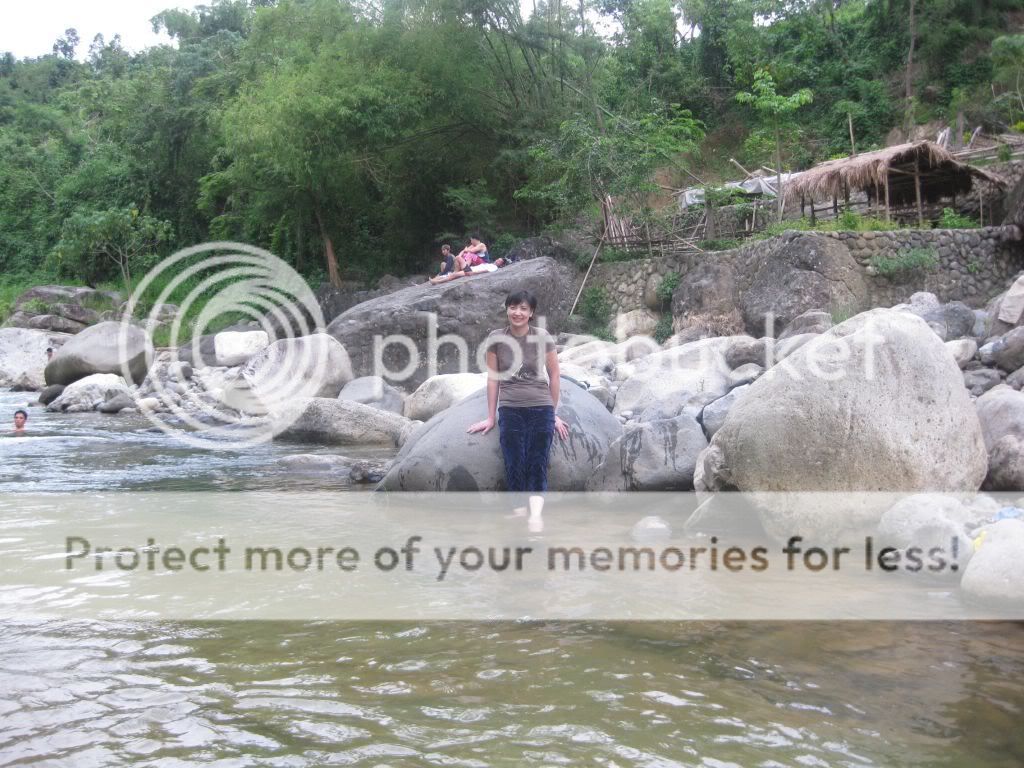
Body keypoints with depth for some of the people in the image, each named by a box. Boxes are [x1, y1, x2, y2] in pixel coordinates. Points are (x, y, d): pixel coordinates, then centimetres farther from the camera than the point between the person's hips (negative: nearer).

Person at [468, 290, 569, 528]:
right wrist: (491, 417, 7)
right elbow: (493, 378, 5)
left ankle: (536, 515, -13)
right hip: (510, 410, 1)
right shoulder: (496, 338, 0)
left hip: (541, 409, -1)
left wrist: (554, 414, 8)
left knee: (537, 466, -5)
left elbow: (553, 375, 5)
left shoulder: (543, 337, -3)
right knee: (514, 468, -3)